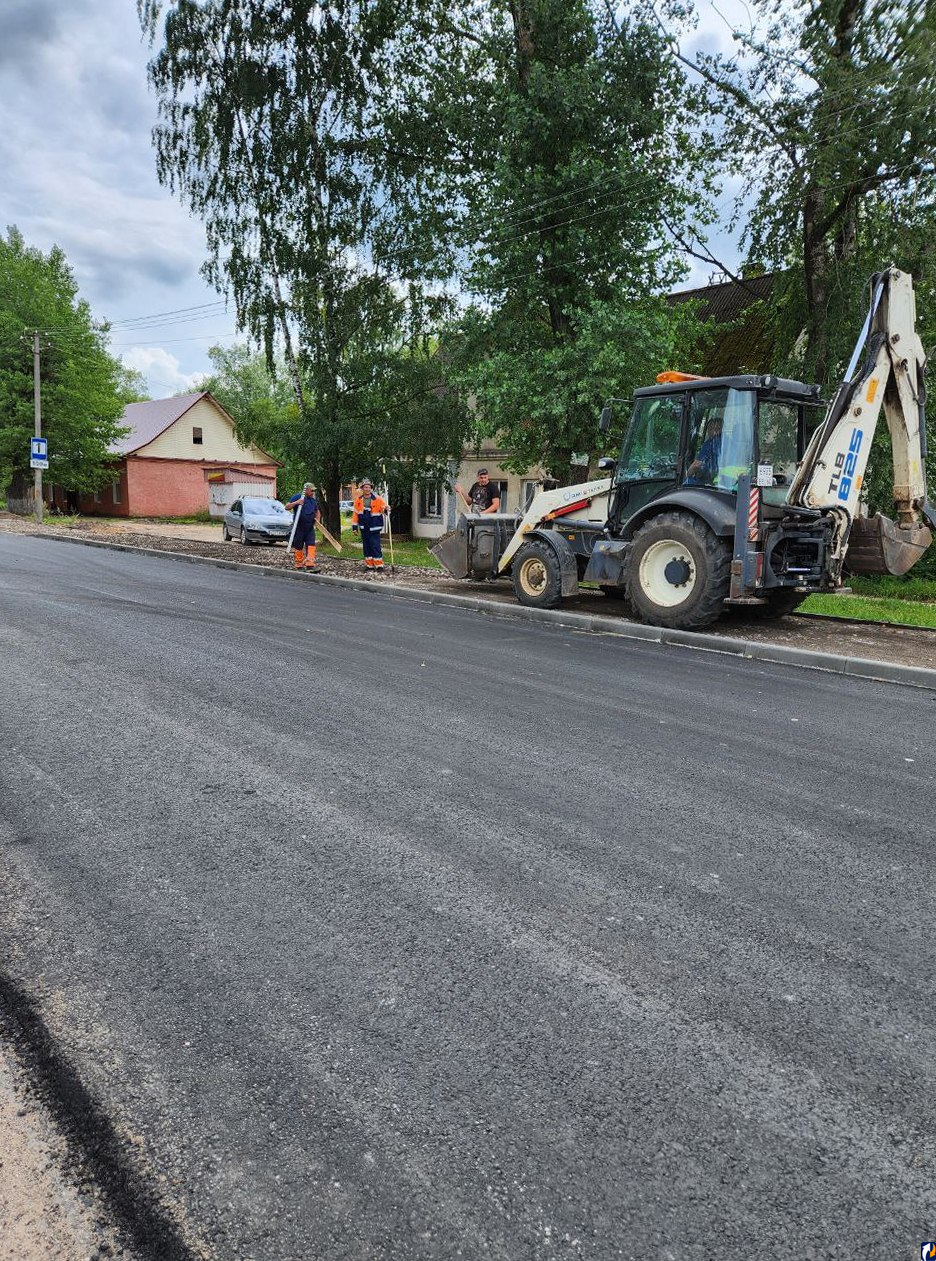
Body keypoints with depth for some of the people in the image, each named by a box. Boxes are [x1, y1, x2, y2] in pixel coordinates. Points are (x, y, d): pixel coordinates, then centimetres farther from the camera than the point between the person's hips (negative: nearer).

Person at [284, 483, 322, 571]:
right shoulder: (297, 497, -4)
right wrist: (296, 503, -23)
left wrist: (318, 519, 10)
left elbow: (317, 511, 28)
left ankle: (310, 565, -13)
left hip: (310, 527, 5)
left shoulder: (313, 500, 14)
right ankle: (299, 565, 14)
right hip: (299, 527, -4)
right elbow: (287, 506, -9)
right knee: (298, 547, 3)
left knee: (311, 545, -9)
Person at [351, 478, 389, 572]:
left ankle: (379, 565, -3)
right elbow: (355, 514, 9)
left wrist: (386, 508, -27)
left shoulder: (377, 499, -6)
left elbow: (384, 507, -2)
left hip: (374, 528, -4)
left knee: (375, 546, -9)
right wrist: (354, 526, 7)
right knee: (367, 547, 9)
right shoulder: (358, 500, 3)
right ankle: (370, 565, 18)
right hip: (364, 528, 4)